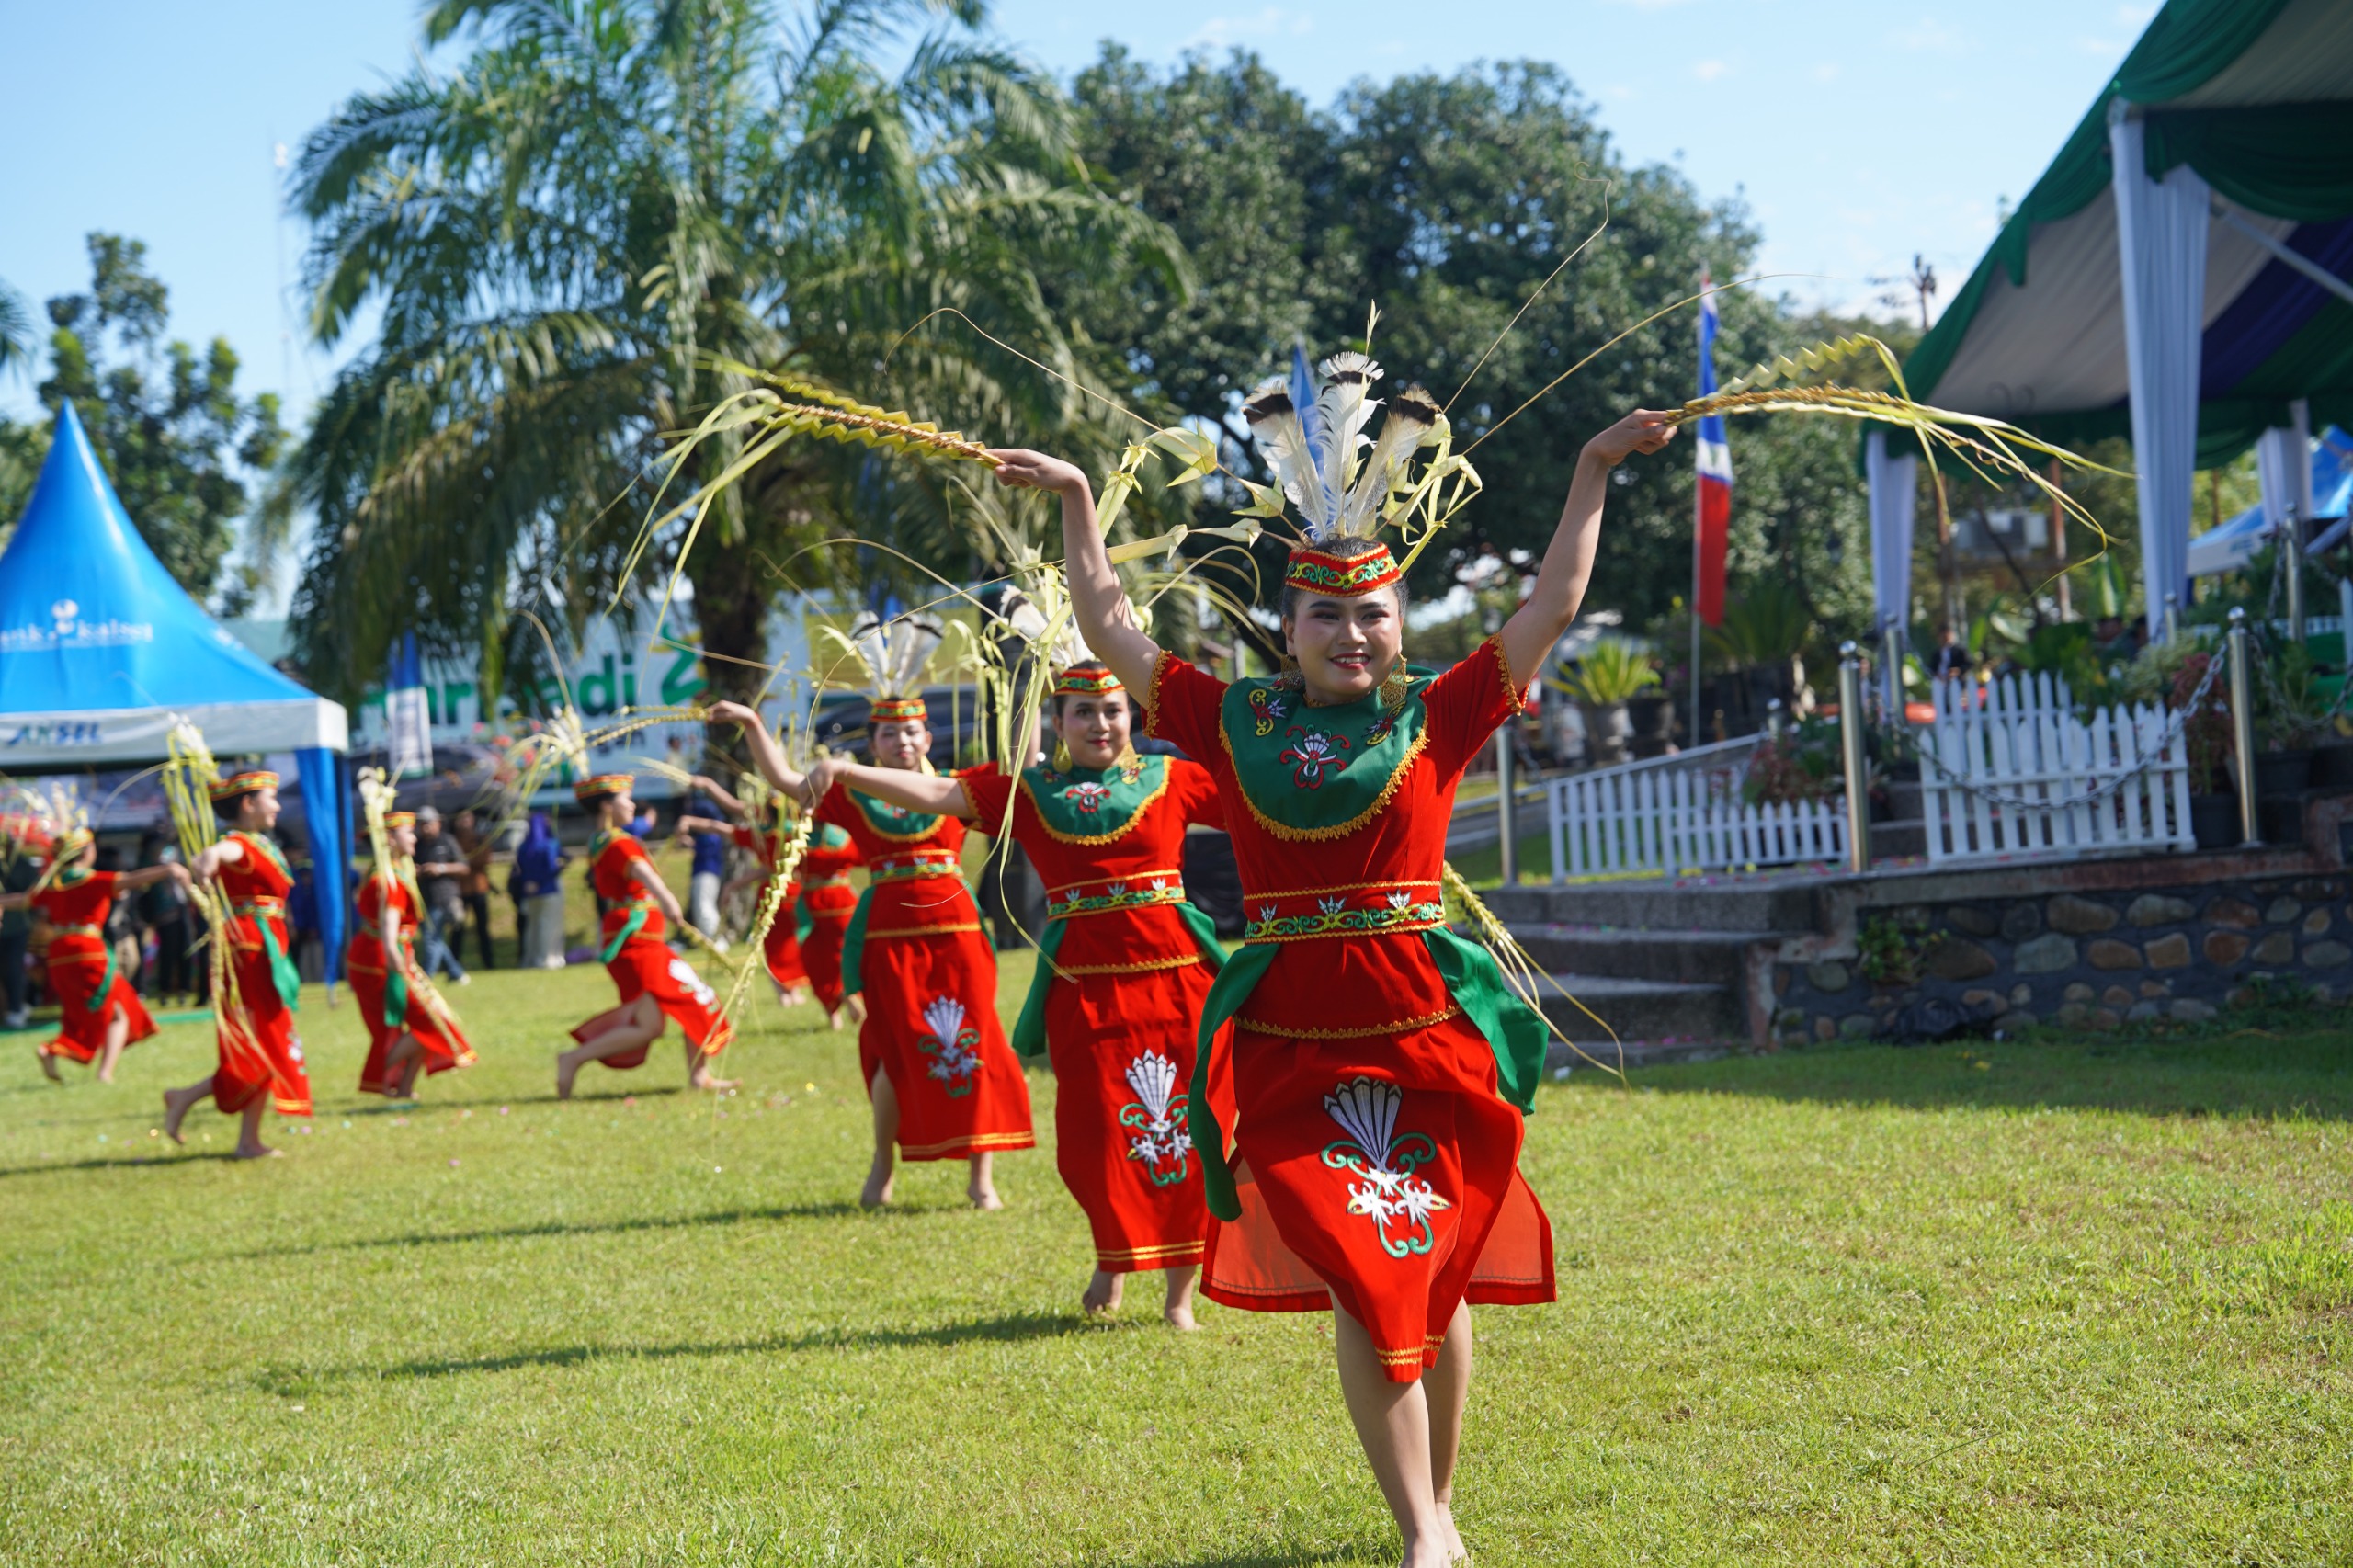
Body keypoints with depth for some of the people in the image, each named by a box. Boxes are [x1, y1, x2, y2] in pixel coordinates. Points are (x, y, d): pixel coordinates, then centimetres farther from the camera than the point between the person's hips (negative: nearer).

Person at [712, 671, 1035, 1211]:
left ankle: (980, 1176, 6)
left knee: (972, 1046, -1)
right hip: (890, 937, 0)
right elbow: (784, 780, 4)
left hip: (954, 932, 0)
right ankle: (882, 1164, 22)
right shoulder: (856, 797, 8)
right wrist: (752, 725, -3)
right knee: (901, 1053, 1)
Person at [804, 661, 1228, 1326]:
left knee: (1183, 1127, 0)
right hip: (1083, 986, 0)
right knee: (1094, 1135, -2)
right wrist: (847, 773, -14)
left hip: (1174, 975, 0)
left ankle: (1180, 1292, 13)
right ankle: (1112, 1254, 29)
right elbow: (936, 793, -3)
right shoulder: (1027, 790, 6)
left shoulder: (1170, 779, 7)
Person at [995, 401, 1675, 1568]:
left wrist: (1594, 472, 7)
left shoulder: (1435, 719, 5)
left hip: (1427, 1037, 0)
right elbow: (1111, 631, 14)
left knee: (1432, 1284, 8)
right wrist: (1077, 501, 16)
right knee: (1364, 1287, -6)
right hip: (1292, 1048, 0)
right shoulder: (1237, 723, 7)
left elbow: (1553, 605, 7)